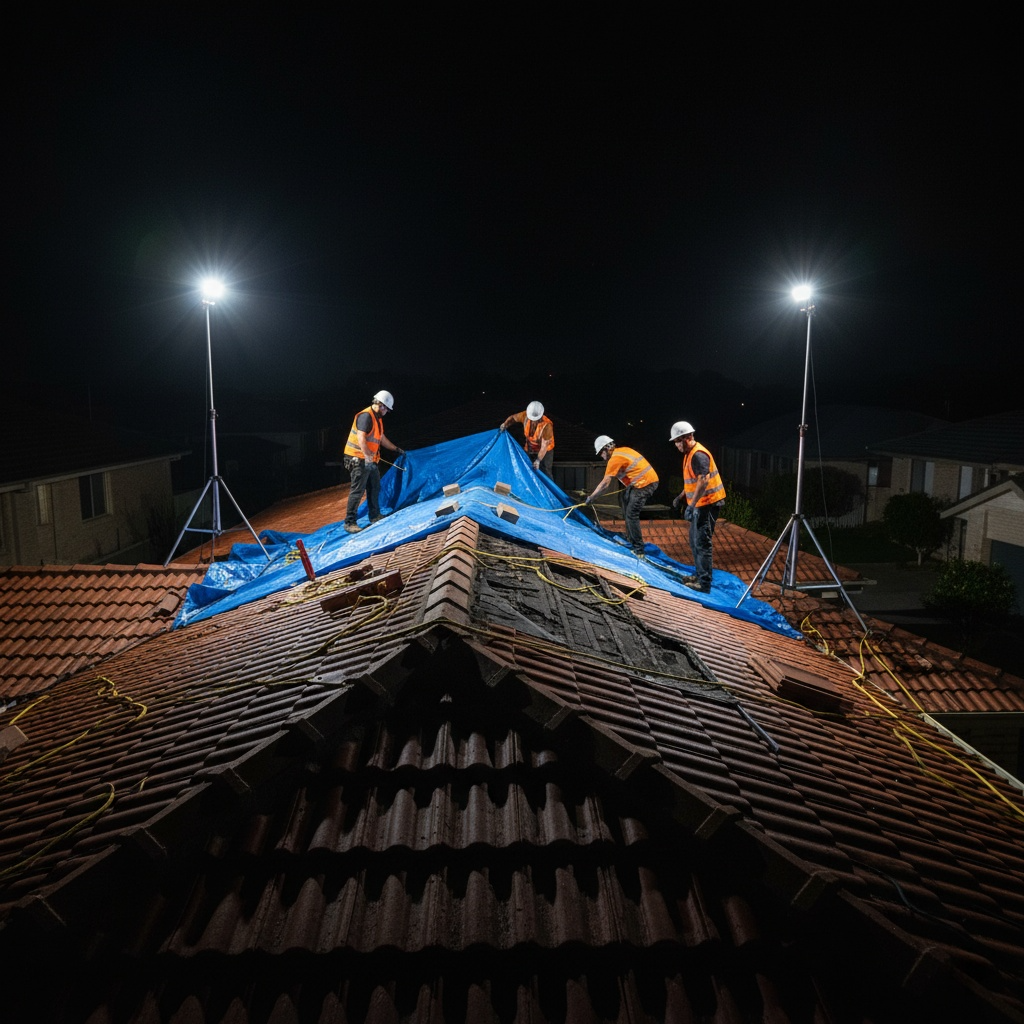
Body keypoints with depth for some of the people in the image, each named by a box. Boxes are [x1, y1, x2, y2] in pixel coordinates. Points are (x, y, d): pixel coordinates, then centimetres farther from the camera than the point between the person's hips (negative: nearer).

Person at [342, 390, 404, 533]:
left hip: (370, 460, 10)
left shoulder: (377, 418, 16)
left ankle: (375, 516, 31)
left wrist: (396, 449, 35)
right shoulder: (366, 416, -16)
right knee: (358, 491, -10)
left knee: (374, 488, 17)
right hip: (359, 459, -10)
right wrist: (367, 455, -39)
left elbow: (382, 438, 29)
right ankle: (349, 522, -5)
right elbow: (361, 437, -28)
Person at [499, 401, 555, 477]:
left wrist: (538, 460, -37)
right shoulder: (525, 415, -23)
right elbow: (513, 418, -2)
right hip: (529, 449, 5)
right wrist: (505, 424, -22)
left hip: (544, 450, -5)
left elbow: (544, 445, -32)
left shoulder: (547, 425, -36)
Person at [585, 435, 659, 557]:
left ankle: (639, 550, -6)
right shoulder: (623, 450, 16)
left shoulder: (614, 459, -12)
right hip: (651, 479, 10)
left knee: (631, 515, -7)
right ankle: (630, 537, 31)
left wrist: (591, 498, -6)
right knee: (624, 498, 25)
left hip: (644, 484, -10)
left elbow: (605, 484, -13)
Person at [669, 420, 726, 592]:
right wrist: (681, 496, 21)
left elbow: (703, 481, -28)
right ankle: (699, 575, 31)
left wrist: (691, 506, -31)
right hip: (700, 504, 11)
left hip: (707, 503, -11)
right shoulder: (689, 454, 13)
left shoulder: (698, 455, -20)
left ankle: (704, 584, -5)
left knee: (702, 543, -8)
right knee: (695, 541, 19)